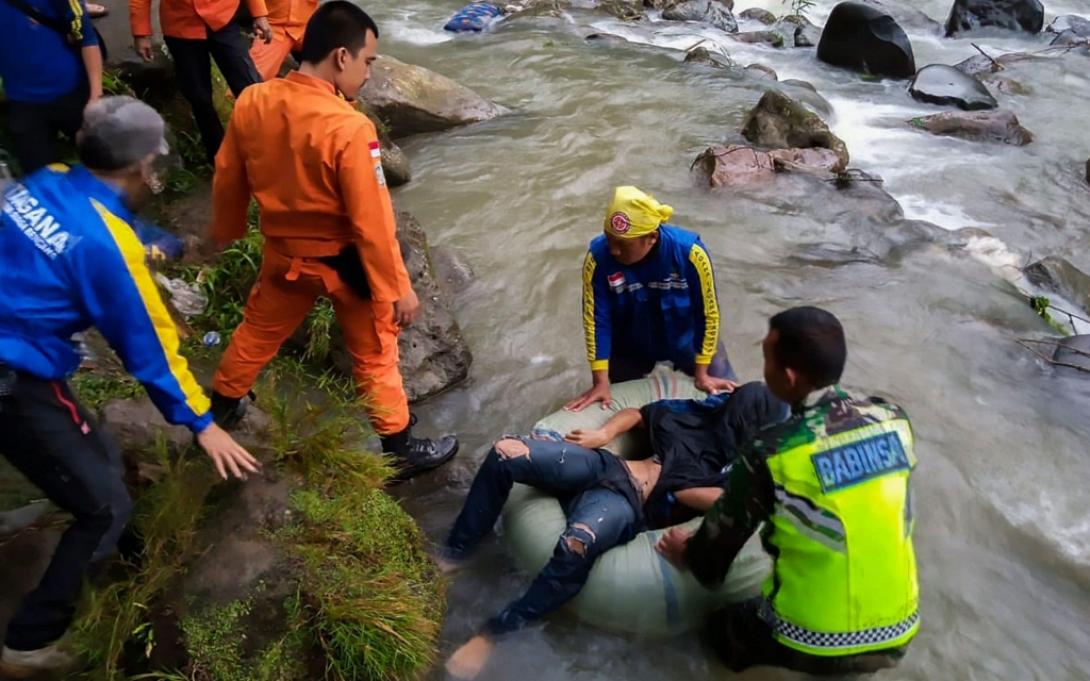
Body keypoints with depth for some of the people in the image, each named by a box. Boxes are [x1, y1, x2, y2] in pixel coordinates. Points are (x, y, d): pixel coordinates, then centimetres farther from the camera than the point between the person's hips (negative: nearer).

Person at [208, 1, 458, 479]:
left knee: (258, 332, 27)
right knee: (375, 356, 11)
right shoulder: (350, 129, -29)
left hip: (284, 252, 6)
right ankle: (401, 450, 24)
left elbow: (227, 180, 4)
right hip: (344, 261, -5)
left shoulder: (250, 103, -10)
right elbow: (372, 222, -25)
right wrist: (398, 288, -15)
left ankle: (219, 410, 47)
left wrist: (225, 232, 22)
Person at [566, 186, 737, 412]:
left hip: (686, 339, 0)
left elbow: (707, 314, -21)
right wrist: (601, 382, -22)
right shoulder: (598, 256, -30)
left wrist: (701, 373, -15)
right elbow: (597, 319, -22)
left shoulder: (689, 252, -32)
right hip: (630, 347, 1)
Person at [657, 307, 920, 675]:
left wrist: (688, 555, 17)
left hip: (816, 646, -5)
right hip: (898, 634, 5)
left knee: (723, 627, 24)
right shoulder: (893, 419, -9)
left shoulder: (770, 454, -22)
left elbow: (721, 537, -6)